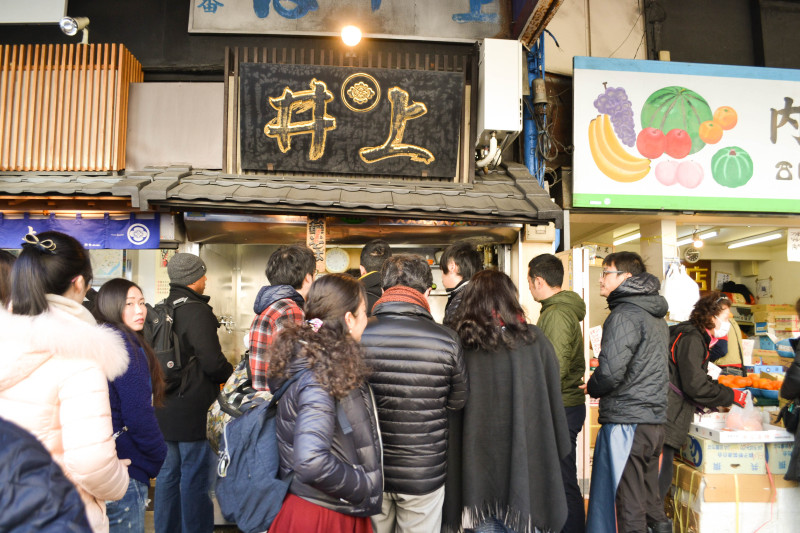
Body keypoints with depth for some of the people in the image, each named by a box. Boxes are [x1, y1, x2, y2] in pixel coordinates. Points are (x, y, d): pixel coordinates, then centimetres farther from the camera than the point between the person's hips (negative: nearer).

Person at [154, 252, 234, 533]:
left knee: (168, 473, 17)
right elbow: (213, 362, -20)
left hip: (164, 406, 9)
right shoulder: (197, 312, -18)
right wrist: (231, 373, -1)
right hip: (193, 410, -8)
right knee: (195, 477, 2)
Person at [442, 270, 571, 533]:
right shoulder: (534, 340, -6)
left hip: (476, 464, 0)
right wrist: (561, 450, 13)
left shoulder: (460, 344, -8)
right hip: (526, 460, 0)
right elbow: (554, 401, 1)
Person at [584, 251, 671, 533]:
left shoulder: (623, 316, -14)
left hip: (626, 422, -9)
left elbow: (610, 371, -22)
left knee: (629, 503, -1)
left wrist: (591, 387, -2)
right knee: (650, 497, 18)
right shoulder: (657, 317, 15)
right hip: (655, 419, 9)